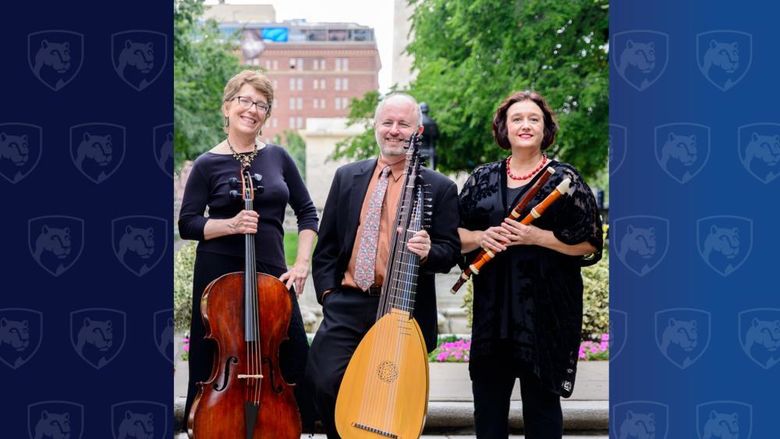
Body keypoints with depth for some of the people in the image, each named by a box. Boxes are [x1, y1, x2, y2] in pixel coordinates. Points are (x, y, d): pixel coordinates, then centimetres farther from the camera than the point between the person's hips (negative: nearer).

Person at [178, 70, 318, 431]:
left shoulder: (278, 157, 8)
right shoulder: (208, 164, -1)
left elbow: (307, 212, 11)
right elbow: (187, 224, -3)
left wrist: (302, 263, 0)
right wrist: (230, 225, -19)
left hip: (272, 273, 3)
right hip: (221, 273, -3)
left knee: (293, 358, -1)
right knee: (219, 364, 3)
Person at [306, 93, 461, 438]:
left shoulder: (440, 188, 3)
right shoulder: (347, 177, 12)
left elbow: (451, 251, 2)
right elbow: (326, 244, 14)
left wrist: (428, 251, -20)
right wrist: (327, 292, 3)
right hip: (347, 304, 2)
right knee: (324, 382, -15)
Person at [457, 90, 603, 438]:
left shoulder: (563, 179, -1)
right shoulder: (482, 179, 10)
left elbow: (590, 245, -5)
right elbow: (454, 233, 13)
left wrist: (538, 236, -16)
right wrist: (480, 237, -8)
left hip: (546, 309, -4)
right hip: (493, 309, 4)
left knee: (541, 400, 4)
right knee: (487, 398, 9)